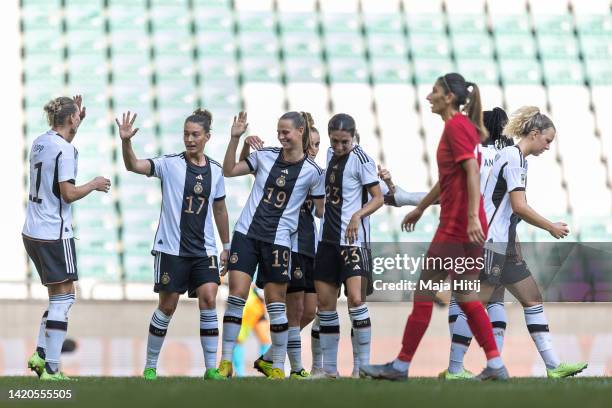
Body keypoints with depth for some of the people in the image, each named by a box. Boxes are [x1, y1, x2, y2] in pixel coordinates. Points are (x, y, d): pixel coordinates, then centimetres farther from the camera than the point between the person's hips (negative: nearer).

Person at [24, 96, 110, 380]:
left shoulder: (40, 142, 11)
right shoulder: (65, 150, -15)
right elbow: (69, 193, -20)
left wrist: (77, 123, 32)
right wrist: (94, 184, -3)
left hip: (32, 231, 9)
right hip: (55, 234, -9)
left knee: (59, 297, 17)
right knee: (63, 298, -4)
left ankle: (40, 355, 9)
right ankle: (51, 370, -8)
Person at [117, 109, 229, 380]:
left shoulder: (215, 170, 6)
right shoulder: (170, 164, -5)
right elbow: (134, 166, -19)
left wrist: (226, 246, 19)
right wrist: (125, 142, -36)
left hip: (204, 250, 3)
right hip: (171, 248, -3)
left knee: (208, 298, -14)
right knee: (167, 306, 1)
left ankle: (211, 368, -7)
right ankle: (150, 366, 18)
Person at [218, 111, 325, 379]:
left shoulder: (312, 171, -3)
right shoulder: (265, 156, 3)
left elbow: (322, 210, 6)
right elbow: (229, 171, 8)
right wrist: (235, 138, 1)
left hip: (278, 240, -2)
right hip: (247, 233, 2)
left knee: (276, 303, 1)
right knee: (237, 295, -6)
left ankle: (278, 366, 12)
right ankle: (225, 362, 0)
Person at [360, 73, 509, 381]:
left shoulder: (457, 126, -11)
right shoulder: (460, 126, 18)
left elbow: (472, 171, -22)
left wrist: (472, 216, -30)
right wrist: (420, 208, 37)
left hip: (457, 228, -10)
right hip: (462, 226, 10)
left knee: (424, 292, -3)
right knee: (465, 295, 10)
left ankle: (401, 366, 2)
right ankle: (496, 366, 6)